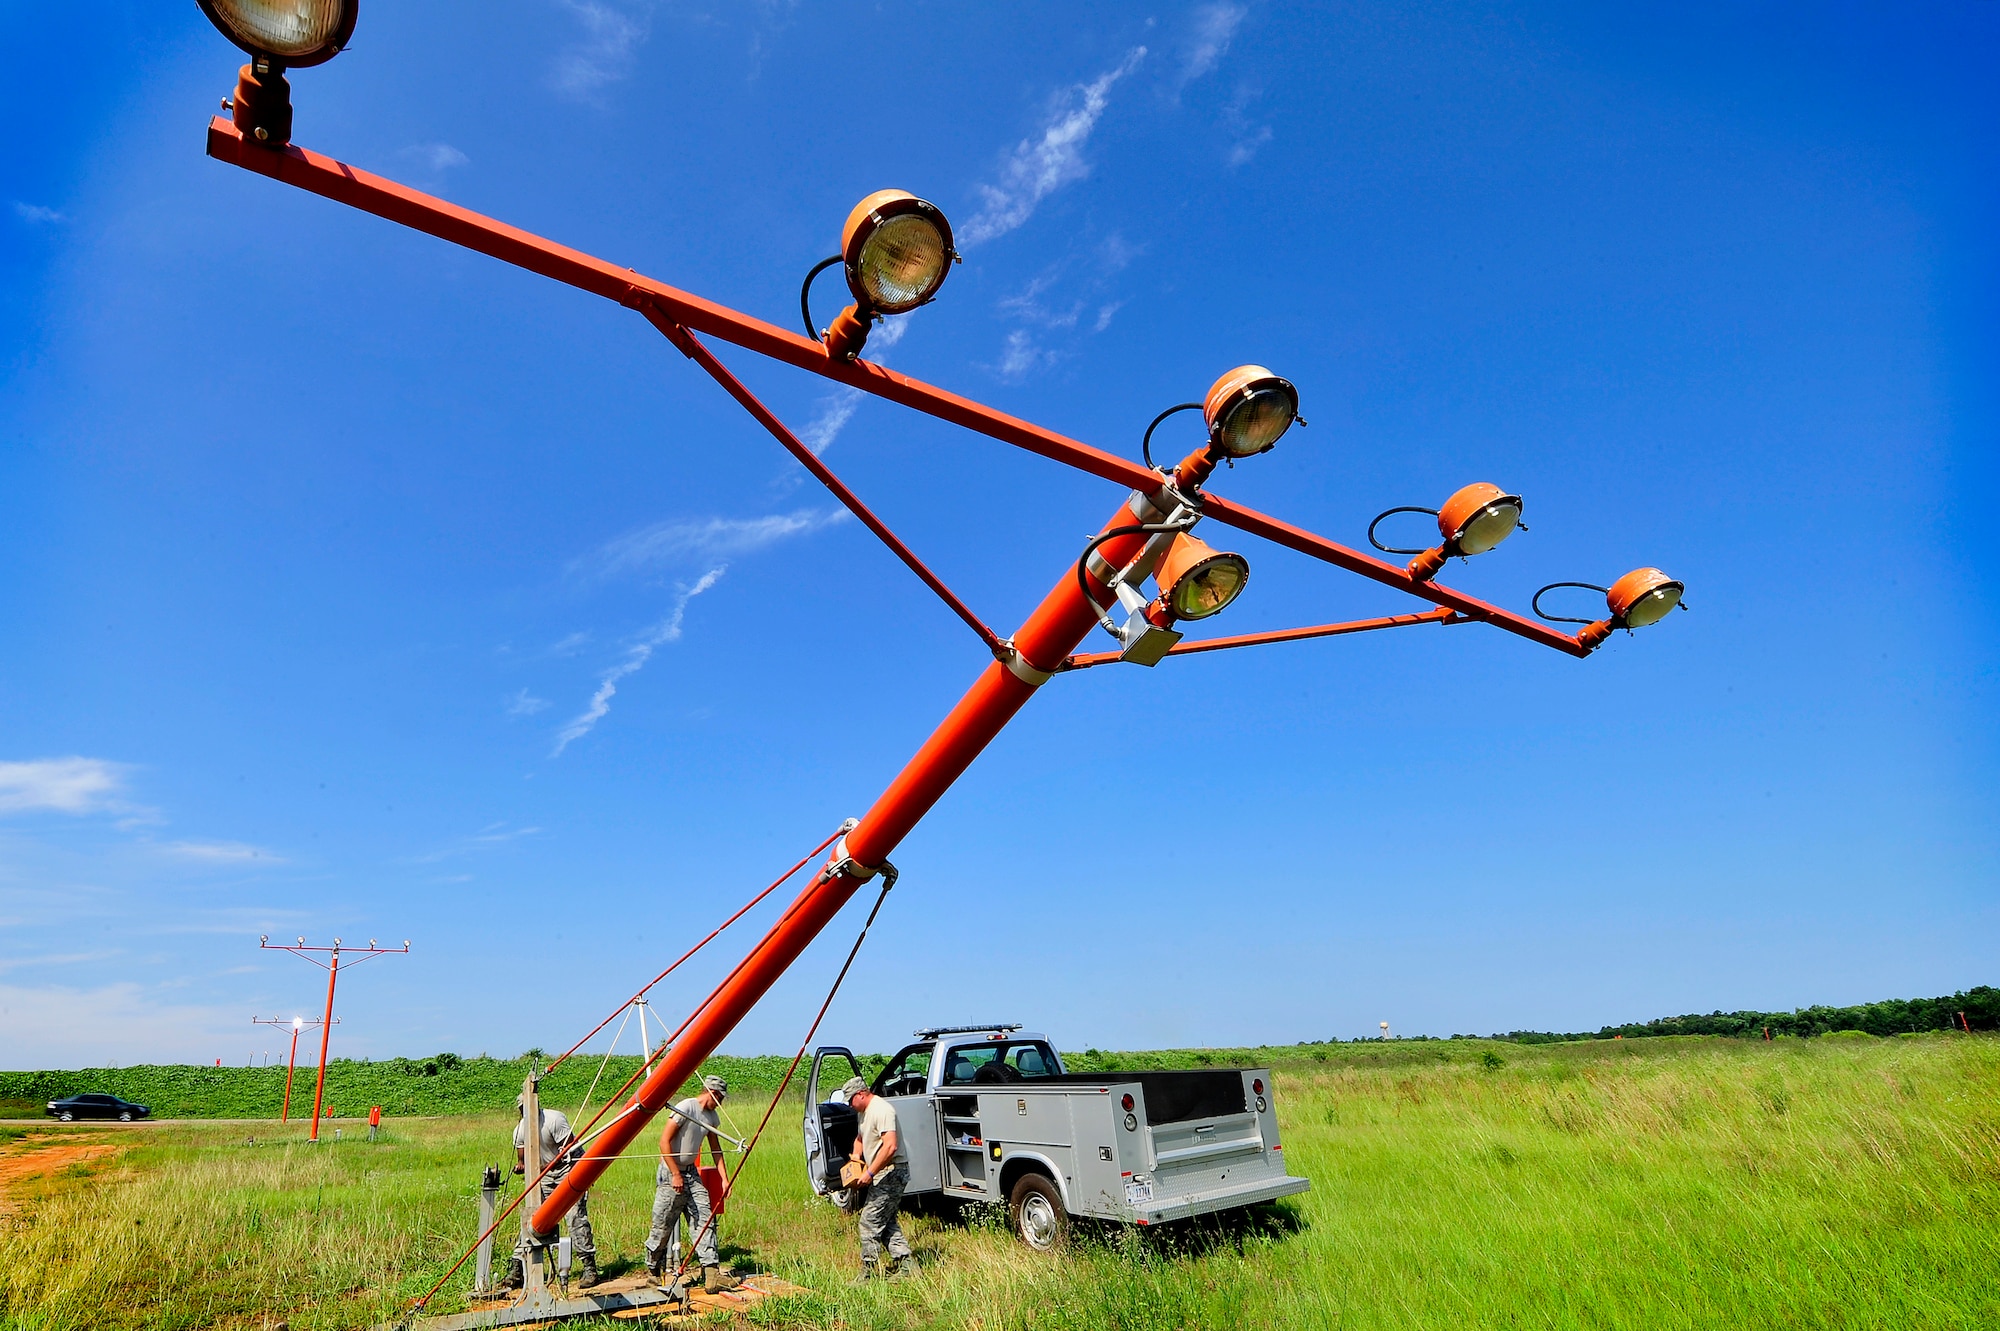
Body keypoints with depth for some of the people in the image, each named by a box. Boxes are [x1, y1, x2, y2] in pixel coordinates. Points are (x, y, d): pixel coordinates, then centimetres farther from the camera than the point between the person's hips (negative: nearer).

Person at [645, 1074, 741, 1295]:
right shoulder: (686, 1107, -16)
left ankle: (712, 1273, -7)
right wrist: (676, 1175, -19)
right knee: (662, 1226, 2)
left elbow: (715, 1149, 18)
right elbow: (664, 1141, -19)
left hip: (692, 1173, 7)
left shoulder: (712, 1116, 8)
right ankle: (653, 1273, 22)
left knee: (705, 1220, -4)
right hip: (670, 1173, -7)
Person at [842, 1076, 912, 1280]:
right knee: (886, 1221, 14)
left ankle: (868, 1272, -2)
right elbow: (860, 1138, 31)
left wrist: (869, 1173, -27)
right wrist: (856, 1159, 12)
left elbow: (890, 1146, -30)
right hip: (882, 1174, 11)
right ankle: (904, 1263, 18)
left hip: (891, 1172, -11)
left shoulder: (882, 1110, -20)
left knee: (870, 1221, -8)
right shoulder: (866, 1111, 14)